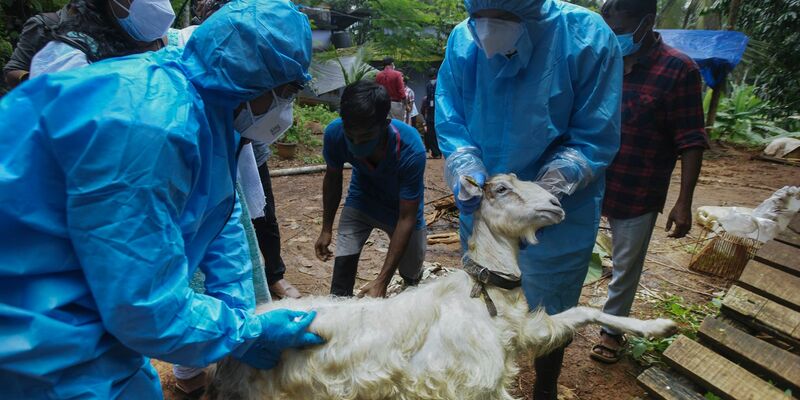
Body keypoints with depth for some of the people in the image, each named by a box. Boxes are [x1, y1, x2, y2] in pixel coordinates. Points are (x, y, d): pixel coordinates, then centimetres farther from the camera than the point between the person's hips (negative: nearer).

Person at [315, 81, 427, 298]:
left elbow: (406, 218, -33)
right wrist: (326, 229, -1)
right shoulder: (334, 133, -30)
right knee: (343, 263, -17)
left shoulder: (411, 150, -39)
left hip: (402, 208, -1)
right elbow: (333, 178, -7)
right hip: (361, 199, 2)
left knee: (411, 275, 10)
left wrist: (382, 281, -35)